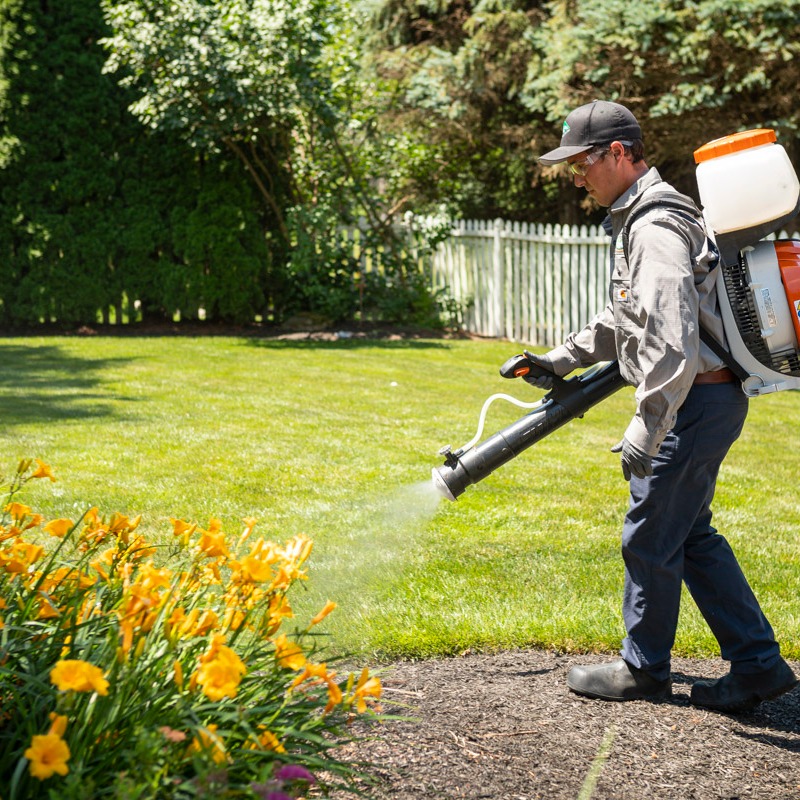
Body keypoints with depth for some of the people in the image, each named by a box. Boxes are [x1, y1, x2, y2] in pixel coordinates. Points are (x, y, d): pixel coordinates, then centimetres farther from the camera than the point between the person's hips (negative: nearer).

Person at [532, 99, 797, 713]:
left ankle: (644, 668, 18)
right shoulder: (638, 219, 16)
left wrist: (645, 429, -28)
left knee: (651, 536, 2)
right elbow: (623, 321, 28)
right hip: (704, 401, 11)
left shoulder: (656, 229, -19)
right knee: (690, 535, 15)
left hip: (696, 402, -11)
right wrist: (563, 359, 22)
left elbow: (673, 340, -28)